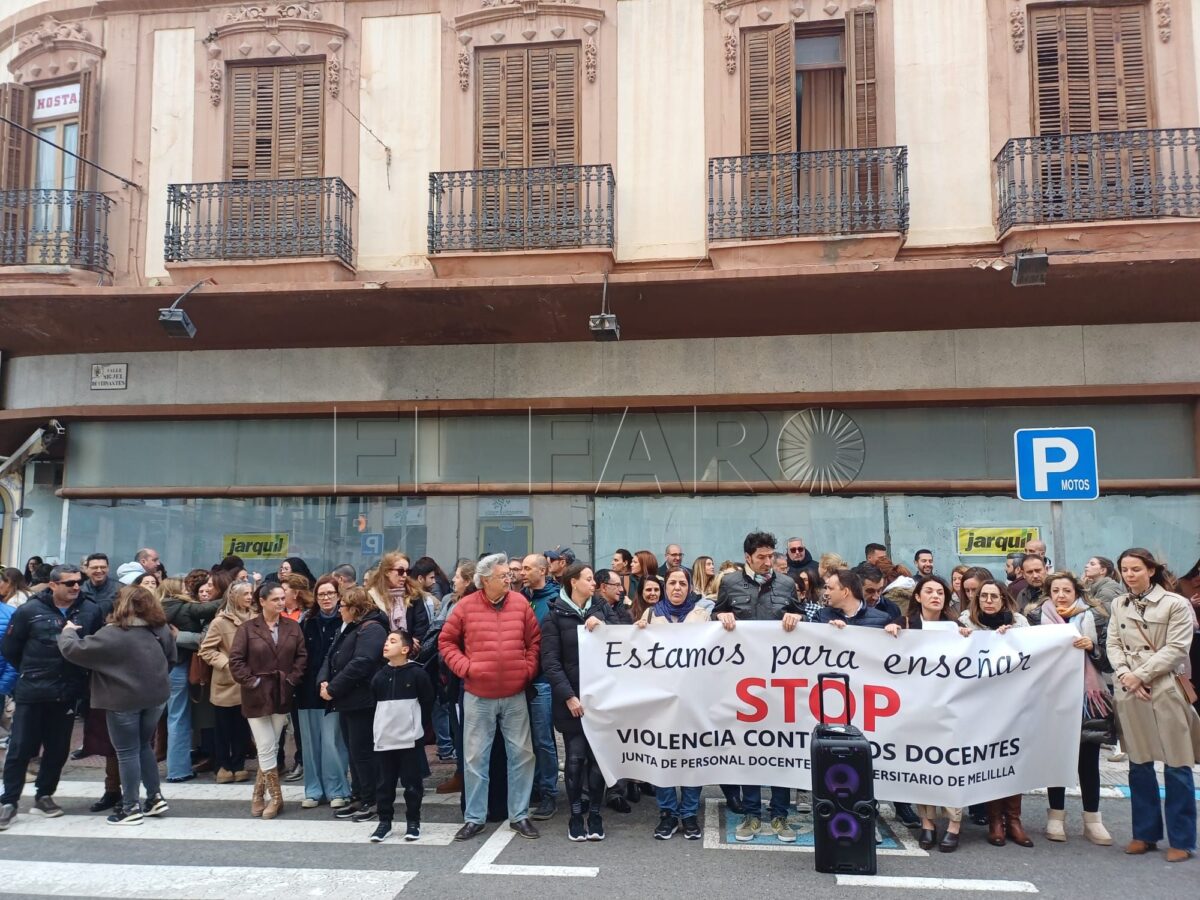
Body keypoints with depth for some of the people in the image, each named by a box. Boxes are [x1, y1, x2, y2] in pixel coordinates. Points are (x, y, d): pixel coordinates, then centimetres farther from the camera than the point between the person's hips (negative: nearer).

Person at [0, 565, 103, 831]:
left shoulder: (91, 611, -3)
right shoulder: (30, 610, -8)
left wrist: (80, 673, 5)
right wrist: (31, 671, 9)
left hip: (68, 692, 2)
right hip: (32, 692, -2)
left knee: (58, 748, 11)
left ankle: (44, 796, 27)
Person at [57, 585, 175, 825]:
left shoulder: (112, 634, -16)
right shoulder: (161, 629, 3)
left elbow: (74, 650, -12)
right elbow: (171, 660, 15)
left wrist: (68, 632, 6)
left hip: (124, 700, -6)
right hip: (156, 697, 6)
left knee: (127, 752, 5)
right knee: (144, 746, 21)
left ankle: (131, 807, 11)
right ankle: (155, 797, 22)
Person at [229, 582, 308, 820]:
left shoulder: (292, 627, 3)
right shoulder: (247, 628, -6)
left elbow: (301, 656, 5)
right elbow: (236, 660, -9)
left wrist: (292, 679, -6)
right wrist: (251, 681, -13)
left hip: (282, 694, 3)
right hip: (257, 696, -3)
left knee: (271, 748, 10)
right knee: (266, 748, -2)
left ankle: (258, 795, 23)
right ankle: (276, 798, 10)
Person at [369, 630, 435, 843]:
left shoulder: (417, 674, -8)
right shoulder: (379, 676, 4)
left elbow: (427, 702, -1)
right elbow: (373, 705, 15)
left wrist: (417, 725, 3)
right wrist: (380, 727, 11)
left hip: (410, 739, -3)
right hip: (384, 739, 4)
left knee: (412, 783, 4)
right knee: (385, 783, 9)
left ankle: (413, 822, 17)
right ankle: (384, 821, 21)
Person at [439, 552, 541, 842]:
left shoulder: (520, 603, -1)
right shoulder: (466, 606, -4)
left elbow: (535, 640, 6)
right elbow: (446, 641, 4)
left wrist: (528, 669, -3)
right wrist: (464, 667, -7)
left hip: (515, 695, 1)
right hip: (478, 696, -1)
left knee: (521, 754, 5)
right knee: (476, 757, 6)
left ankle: (519, 815, 19)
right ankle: (475, 818, 19)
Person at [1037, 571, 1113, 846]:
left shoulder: (1091, 619, 4)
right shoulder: (1040, 619, 3)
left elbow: (1105, 657, 1)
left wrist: (1092, 646, -17)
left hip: (1087, 697, 0)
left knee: (1088, 758, 3)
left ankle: (1092, 819, 13)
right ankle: (1056, 816, 15)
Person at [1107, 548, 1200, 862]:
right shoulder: (1118, 605, 10)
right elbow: (1113, 645, 8)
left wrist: (1141, 675, -13)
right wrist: (1124, 674, -9)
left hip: (1165, 689, -4)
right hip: (1129, 691, 4)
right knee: (1139, 765, 11)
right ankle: (1145, 833, 22)